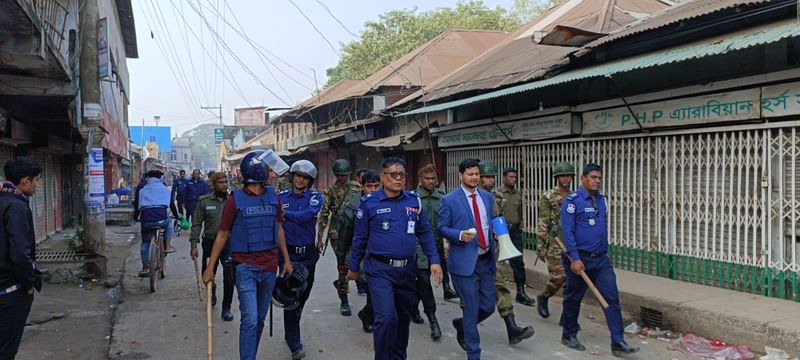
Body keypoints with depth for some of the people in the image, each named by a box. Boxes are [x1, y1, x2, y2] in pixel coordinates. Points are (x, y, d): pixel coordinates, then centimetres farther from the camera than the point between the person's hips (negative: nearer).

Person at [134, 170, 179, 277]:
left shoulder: (141, 187, 18)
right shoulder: (164, 188, 17)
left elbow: (136, 204, 18)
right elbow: (171, 203, 23)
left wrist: (135, 217, 30)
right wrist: (176, 215, 35)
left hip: (146, 221, 1)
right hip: (161, 219, -1)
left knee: (145, 243, 21)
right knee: (169, 223, 35)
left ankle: (145, 268, 16)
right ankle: (167, 246, 21)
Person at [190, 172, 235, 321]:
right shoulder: (204, 201, -1)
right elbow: (197, 224, 0)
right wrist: (194, 245, -5)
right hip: (210, 243, 1)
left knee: (229, 277, -10)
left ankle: (226, 308, 6)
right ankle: (212, 291, 48)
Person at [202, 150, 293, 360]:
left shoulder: (273, 197, 5)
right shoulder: (235, 200, -7)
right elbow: (222, 235, -1)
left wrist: (286, 259, 15)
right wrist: (210, 267, -3)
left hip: (269, 266, 5)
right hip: (245, 267, -4)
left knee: (260, 319, 13)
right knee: (250, 319, -10)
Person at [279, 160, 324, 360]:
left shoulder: (315, 197, -2)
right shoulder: (281, 197, 1)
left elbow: (306, 215, -21)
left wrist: (285, 214, -18)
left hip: (308, 254, 2)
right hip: (287, 253, -2)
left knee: (302, 296, 14)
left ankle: (291, 334, 34)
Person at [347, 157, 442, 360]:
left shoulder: (414, 200, 4)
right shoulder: (369, 203, -5)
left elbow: (425, 233, 9)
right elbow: (360, 238, 3)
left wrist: (434, 261, 1)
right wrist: (354, 267, 10)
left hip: (407, 269, 4)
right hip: (380, 269, -4)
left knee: (404, 317, 17)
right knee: (387, 316, -17)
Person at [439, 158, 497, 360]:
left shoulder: (487, 196, 11)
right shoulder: (449, 200, -6)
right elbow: (442, 228, -3)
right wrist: (460, 235, -19)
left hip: (486, 260, 5)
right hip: (464, 261, -5)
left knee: (488, 306, 8)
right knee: (472, 308, -1)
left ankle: (462, 325, 37)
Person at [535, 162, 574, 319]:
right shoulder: (548, 197, -3)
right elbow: (542, 223, -6)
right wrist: (541, 246, -10)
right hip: (555, 244, -5)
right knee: (558, 277, -7)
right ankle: (543, 297, 22)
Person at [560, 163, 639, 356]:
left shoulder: (601, 199, 10)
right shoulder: (572, 201, -11)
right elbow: (567, 232, -16)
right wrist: (575, 259, -21)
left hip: (601, 259, 6)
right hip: (580, 259, -6)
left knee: (612, 298, -2)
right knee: (573, 298, 9)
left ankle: (618, 343, -1)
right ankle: (568, 335, 27)